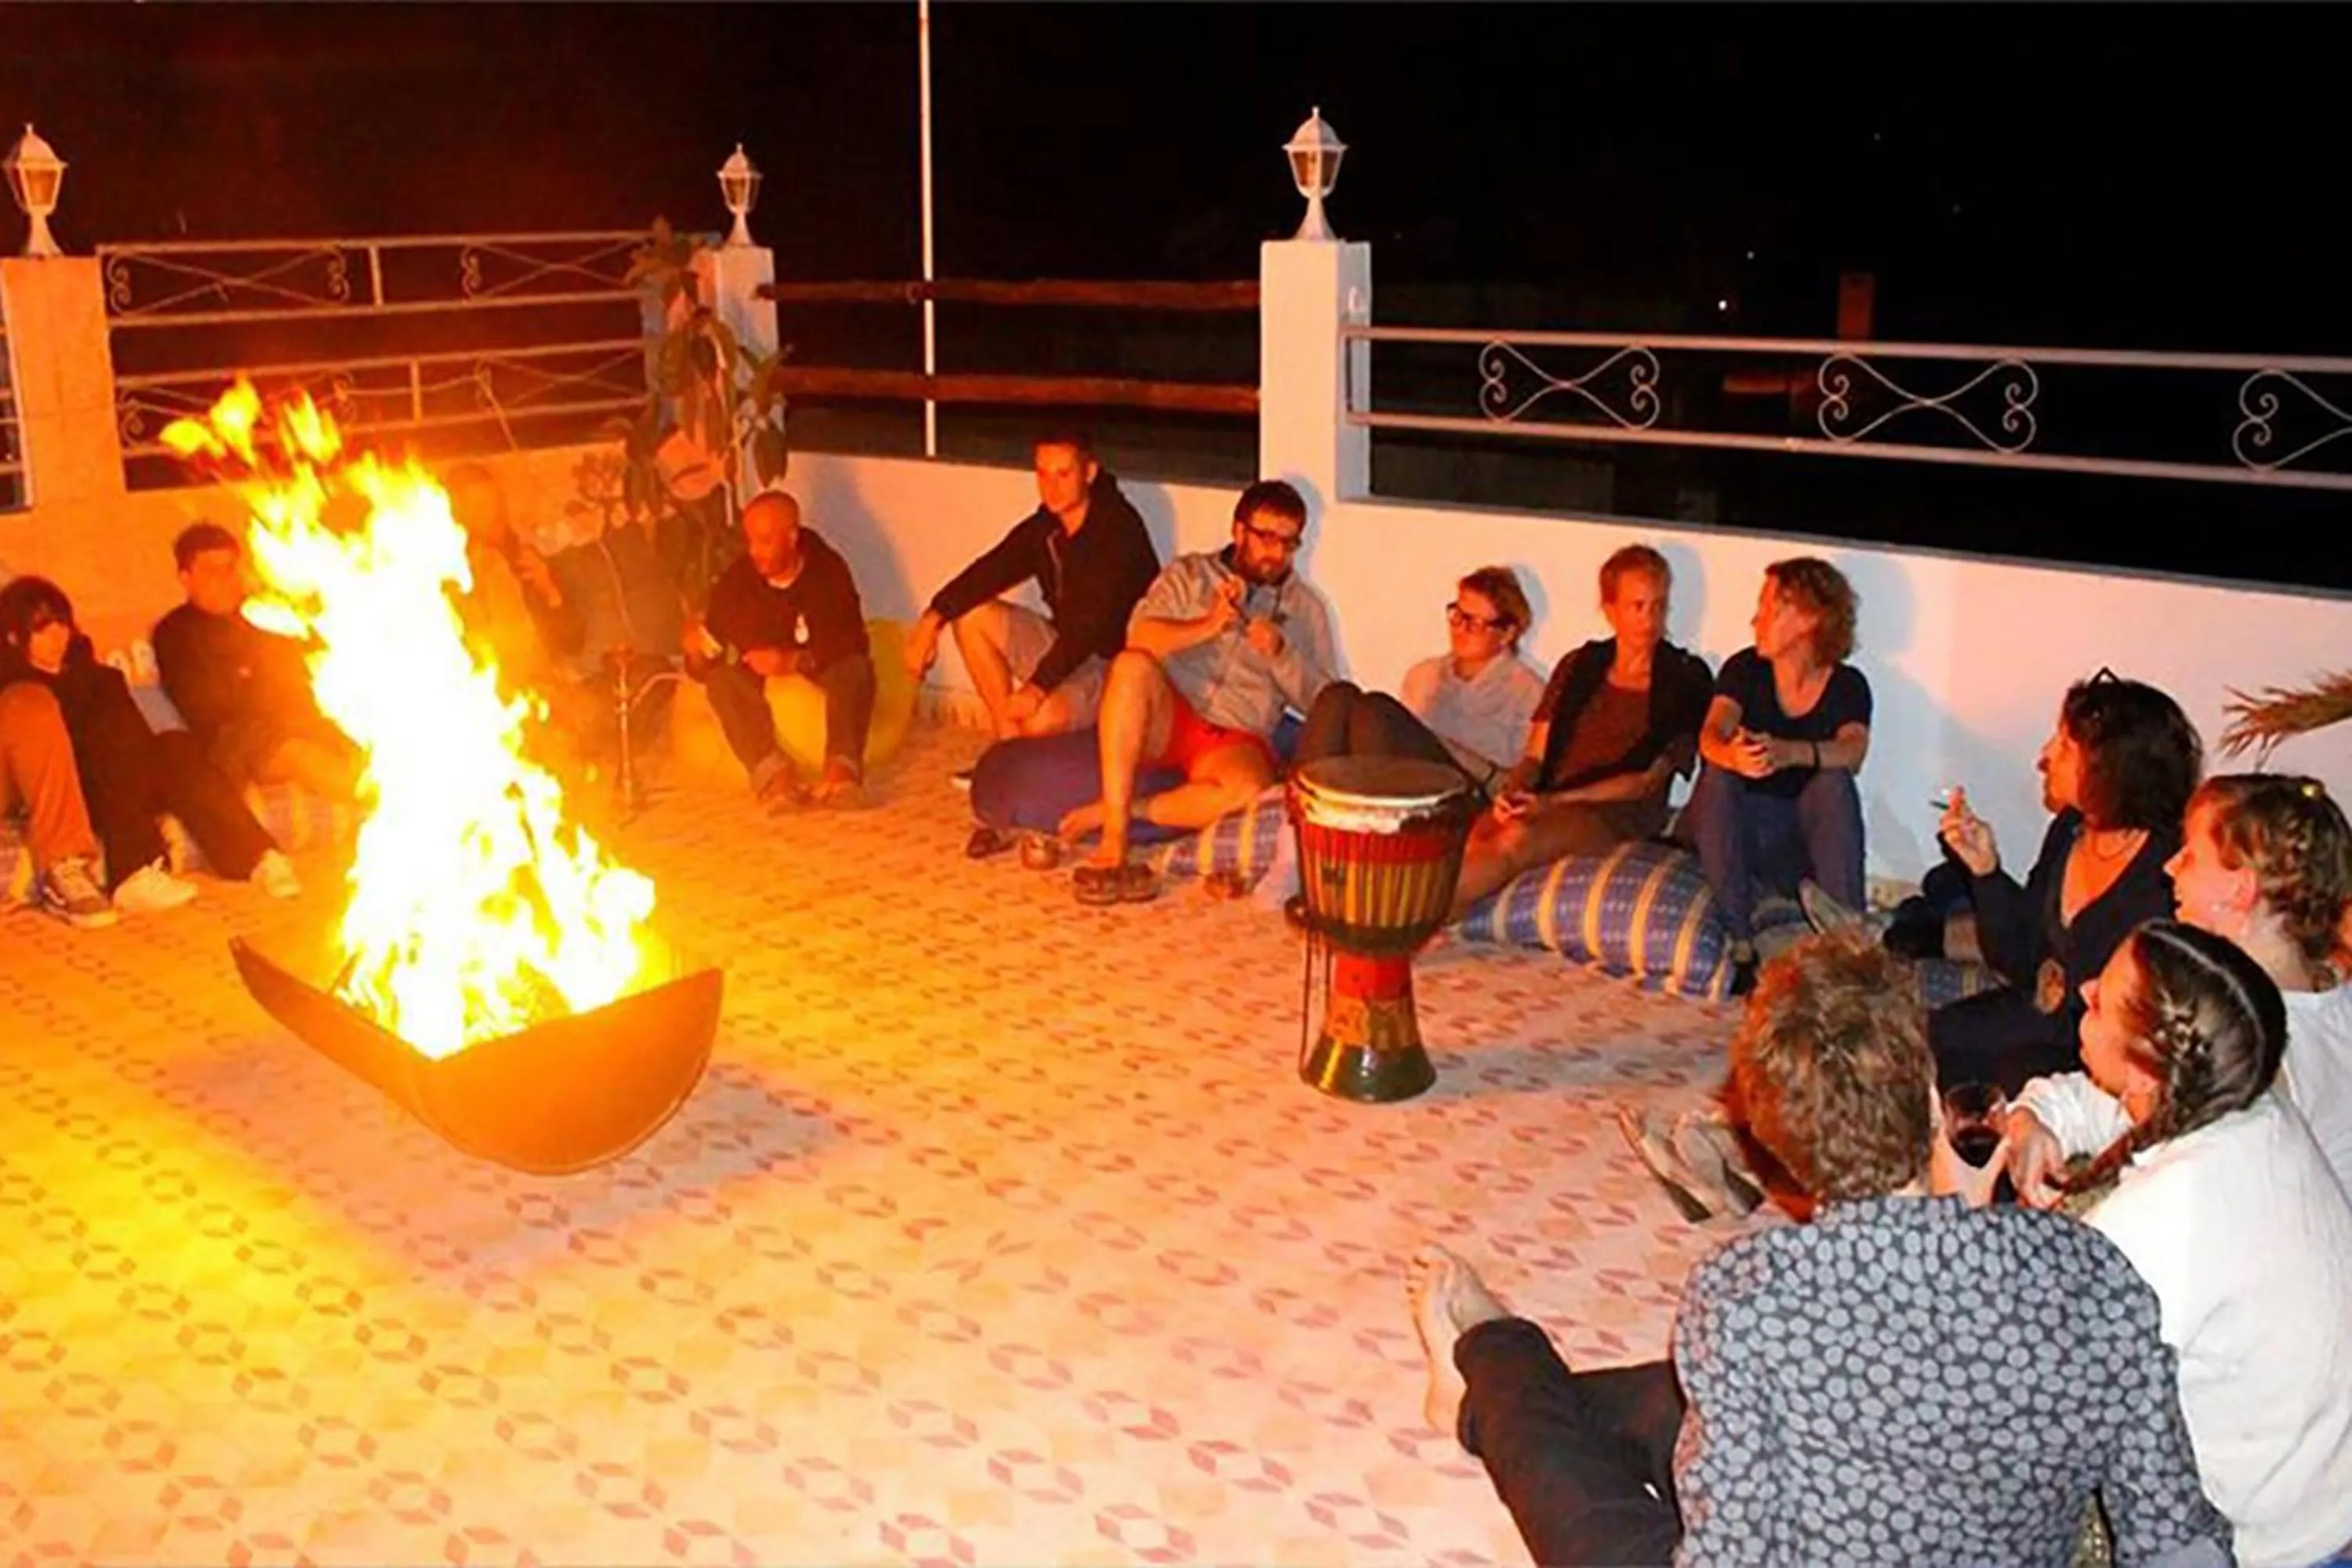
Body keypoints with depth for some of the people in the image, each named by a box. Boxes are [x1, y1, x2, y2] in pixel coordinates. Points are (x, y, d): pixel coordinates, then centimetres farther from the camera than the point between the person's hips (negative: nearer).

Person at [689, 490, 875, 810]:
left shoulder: (829, 568, -14)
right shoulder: (737, 578, -11)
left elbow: (853, 641, -22)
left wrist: (797, 661, -37)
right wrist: (699, 652, -34)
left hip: (824, 670, -1)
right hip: (758, 679, 1)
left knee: (856, 668, -32)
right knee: (721, 678, -29)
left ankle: (842, 767, -51)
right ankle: (772, 772, -48)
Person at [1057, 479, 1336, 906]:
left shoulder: (1306, 609, 15)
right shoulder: (1189, 574, 12)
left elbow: (1320, 702, 7)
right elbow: (1139, 638, -4)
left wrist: (1279, 654, -10)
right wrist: (1206, 627, -19)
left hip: (1235, 740, 0)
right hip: (1166, 718, 0)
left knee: (1249, 789, -37)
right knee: (1133, 664, -35)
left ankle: (1112, 811, -21)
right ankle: (1114, 840, -36)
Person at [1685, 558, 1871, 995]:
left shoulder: (1847, 685, -3)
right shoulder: (1745, 670, -1)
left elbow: (1852, 752, -24)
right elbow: (1710, 735, -20)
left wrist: (1787, 753, -46)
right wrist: (1733, 755, -46)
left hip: (1810, 841, -1)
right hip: (1746, 835, 1)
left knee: (1834, 783, -30)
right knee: (1715, 779, -29)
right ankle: (1742, 948, -31)